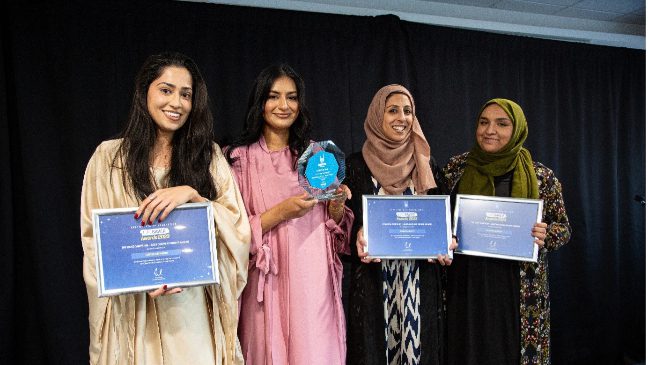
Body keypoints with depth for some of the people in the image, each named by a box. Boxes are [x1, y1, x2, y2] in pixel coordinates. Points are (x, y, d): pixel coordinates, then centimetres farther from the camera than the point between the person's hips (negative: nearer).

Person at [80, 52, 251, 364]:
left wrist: (192, 194, -20)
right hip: (133, 310, 0)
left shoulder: (209, 156, 3)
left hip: (195, 307, 1)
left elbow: (238, 228, -4)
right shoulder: (109, 156, 1)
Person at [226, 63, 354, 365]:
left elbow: (336, 224, 12)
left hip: (316, 280, 3)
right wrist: (281, 212, -19)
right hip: (270, 283, -2)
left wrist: (337, 205, -9)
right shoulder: (241, 157, -3)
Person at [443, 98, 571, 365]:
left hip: (520, 291, -1)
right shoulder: (456, 167, 1)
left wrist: (545, 236, -14)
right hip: (466, 286, 1)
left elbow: (563, 228, 6)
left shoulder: (542, 177, -2)